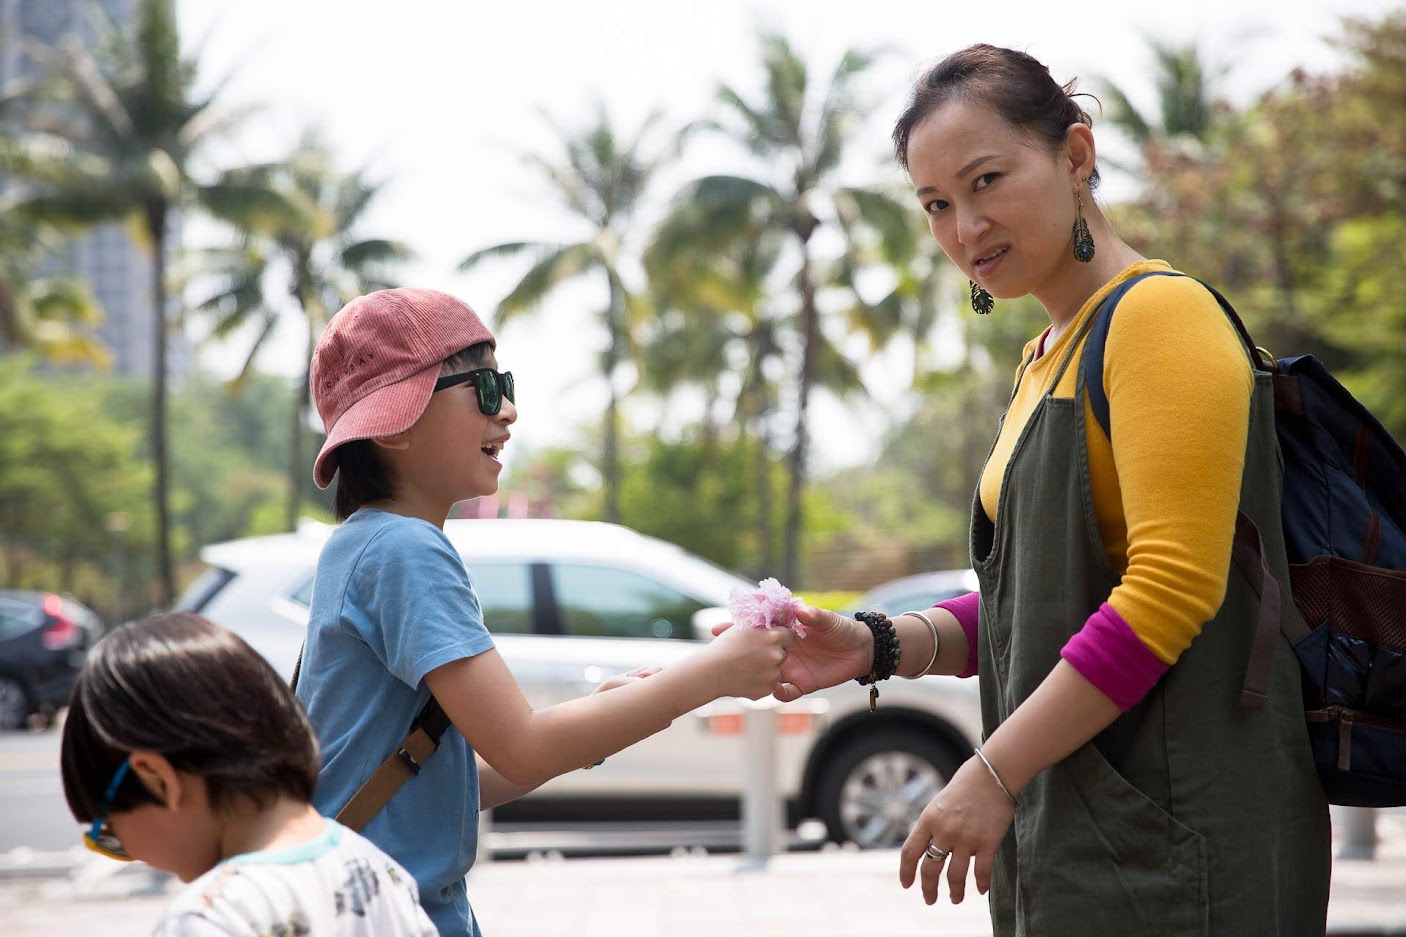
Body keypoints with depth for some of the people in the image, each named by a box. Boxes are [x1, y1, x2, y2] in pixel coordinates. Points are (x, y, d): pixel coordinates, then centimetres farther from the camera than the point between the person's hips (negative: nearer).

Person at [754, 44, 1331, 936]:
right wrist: (881, 646, 3)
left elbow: (1172, 589, -18)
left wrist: (993, 772, -17)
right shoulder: (1046, 359, 20)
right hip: (1074, 834, 9)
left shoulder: (1160, 313, -10)